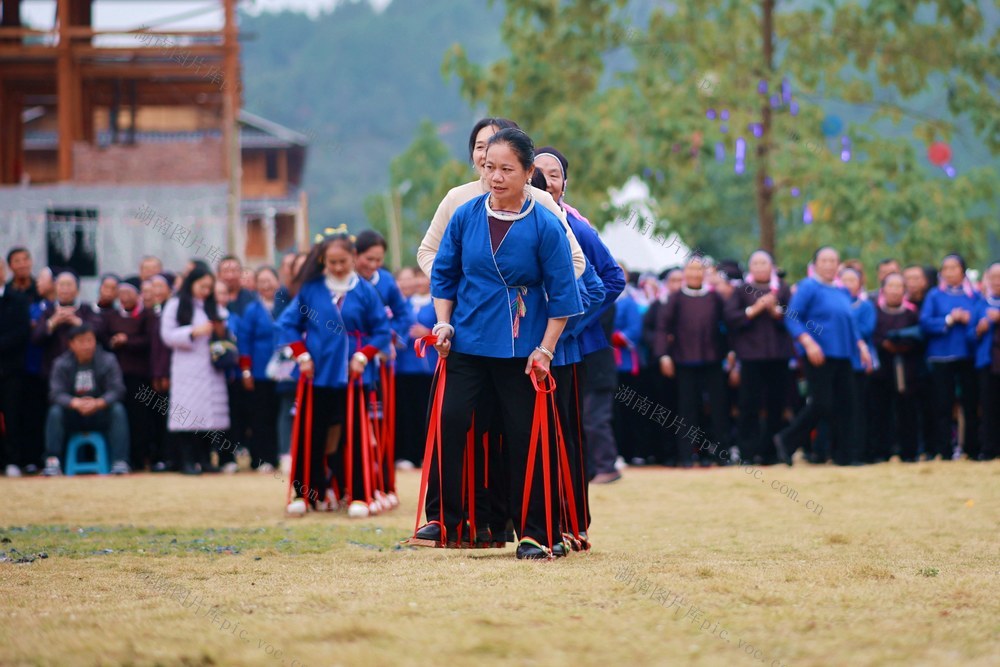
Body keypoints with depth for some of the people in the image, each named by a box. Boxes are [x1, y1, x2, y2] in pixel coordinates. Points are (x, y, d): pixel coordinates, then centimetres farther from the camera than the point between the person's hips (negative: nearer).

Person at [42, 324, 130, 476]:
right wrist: (76, 403, -36)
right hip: (73, 416, 0)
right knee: (55, 412, -27)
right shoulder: (61, 364, -5)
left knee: (118, 409, -29)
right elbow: (56, 394, -15)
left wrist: (98, 403, -36)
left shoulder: (107, 360, -5)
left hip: (101, 414, 0)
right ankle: (52, 462, -33)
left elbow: (117, 390, -14)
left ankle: (120, 462, -35)